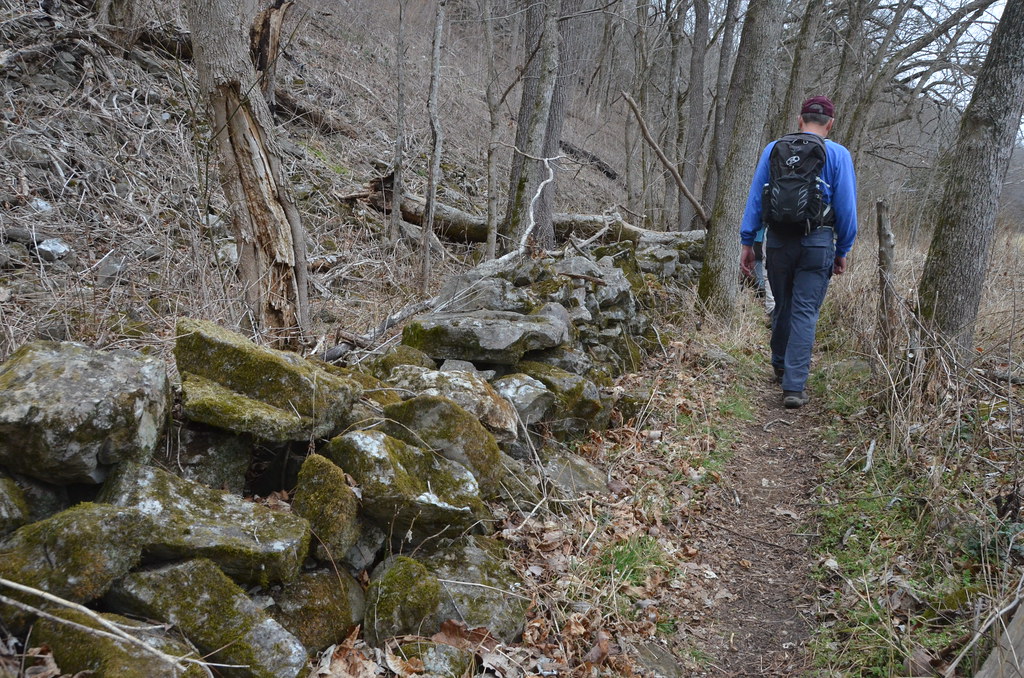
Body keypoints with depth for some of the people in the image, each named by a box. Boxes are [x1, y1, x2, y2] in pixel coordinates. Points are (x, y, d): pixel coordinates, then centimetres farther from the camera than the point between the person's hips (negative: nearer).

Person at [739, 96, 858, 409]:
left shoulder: (773, 149, 6)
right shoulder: (838, 155, 0)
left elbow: (755, 199, 6)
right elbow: (846, 207, 1)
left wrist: (747, 242, 9)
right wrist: (843, 251, 9)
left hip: (778, 240, 3)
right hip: (817, 242, -2)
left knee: (783, 306, 19)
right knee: (805, 312, -1)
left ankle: (781, 367, 37)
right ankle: (794, 386, -4)